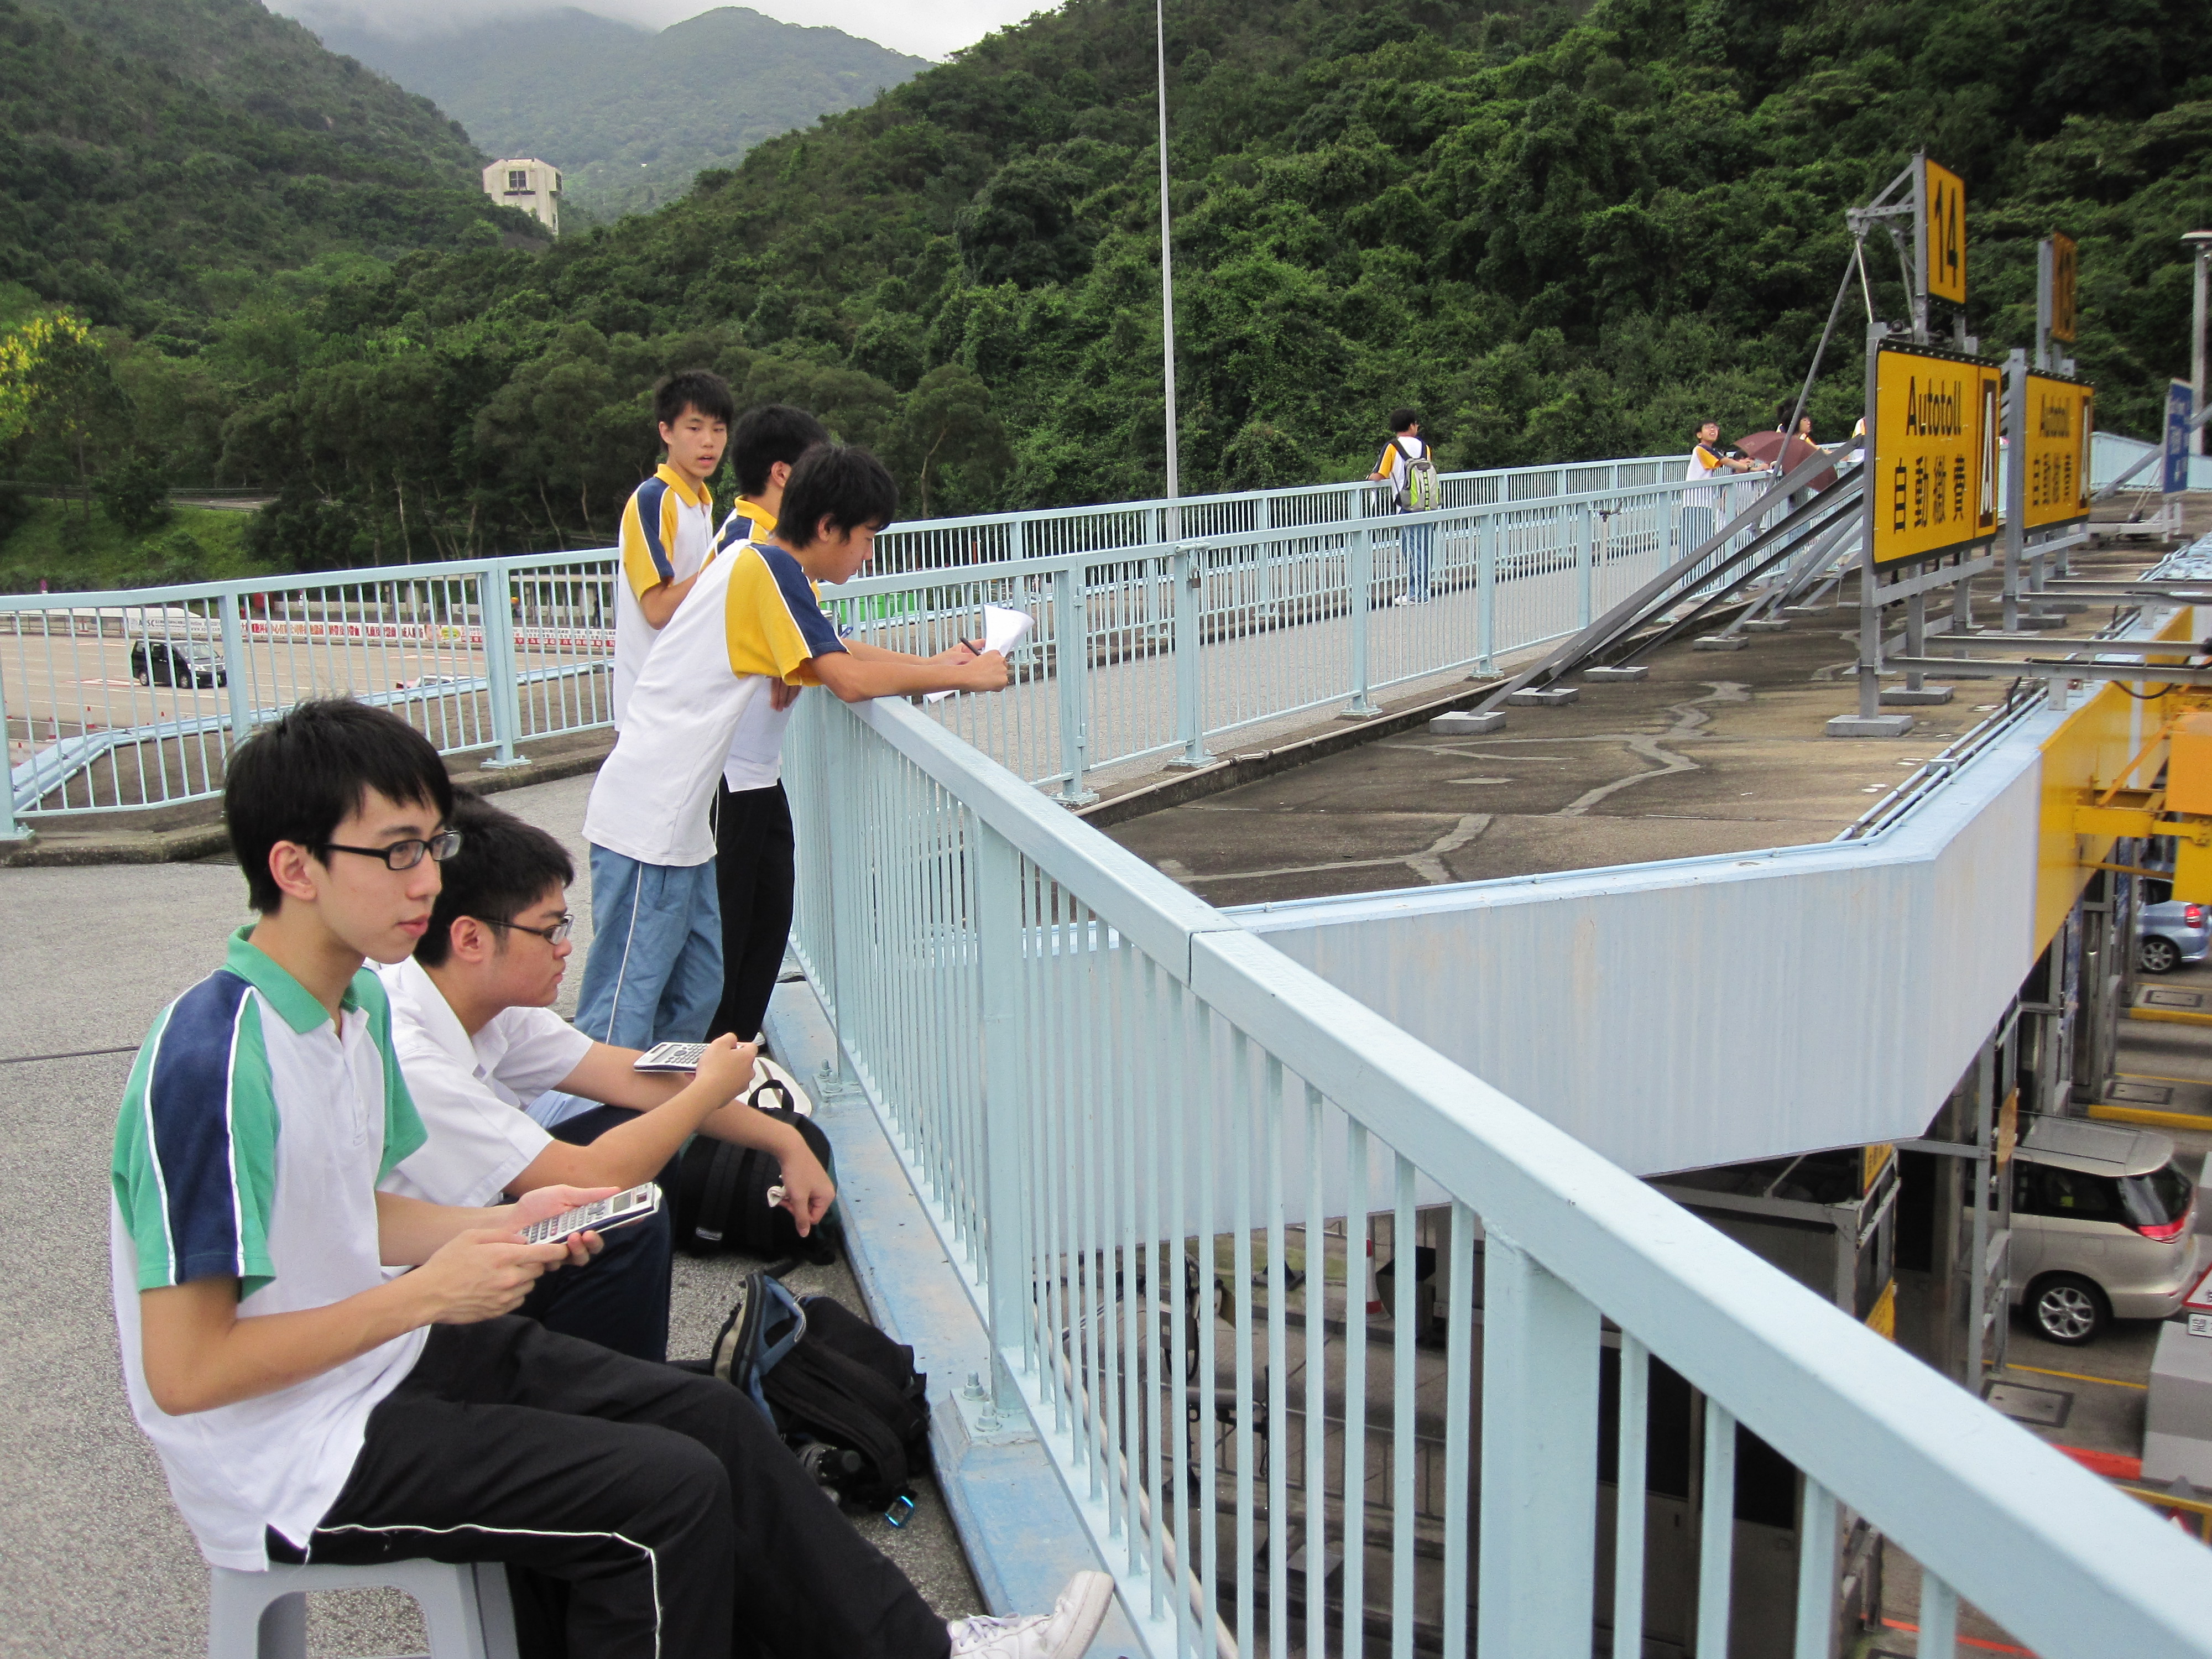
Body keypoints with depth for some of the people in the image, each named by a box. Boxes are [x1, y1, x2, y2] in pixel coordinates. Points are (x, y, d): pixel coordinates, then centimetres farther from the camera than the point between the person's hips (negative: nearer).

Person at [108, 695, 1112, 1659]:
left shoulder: (354, 998, 2)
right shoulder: (213, 1061, -26)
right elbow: (186, 1372, -25)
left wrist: (497, 1230, -3)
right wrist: (424, 1295, -23)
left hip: (384, 1354, 9)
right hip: (291, 1463, -9)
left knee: (711, 1418, 5)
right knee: (669, 1495, -16)